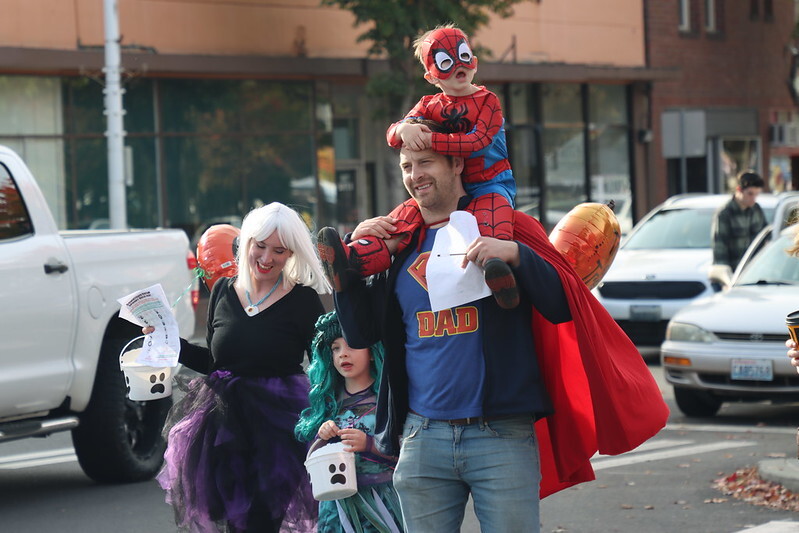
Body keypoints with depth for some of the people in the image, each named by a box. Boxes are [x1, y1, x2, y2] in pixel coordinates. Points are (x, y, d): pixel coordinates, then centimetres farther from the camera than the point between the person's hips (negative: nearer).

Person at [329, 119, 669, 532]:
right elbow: (360, 335, 14)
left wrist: (516, 255, -22)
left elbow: (563, 308, -7)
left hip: (502, 436, -3)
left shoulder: (506, 227, 2)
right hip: (423, 439, 4)